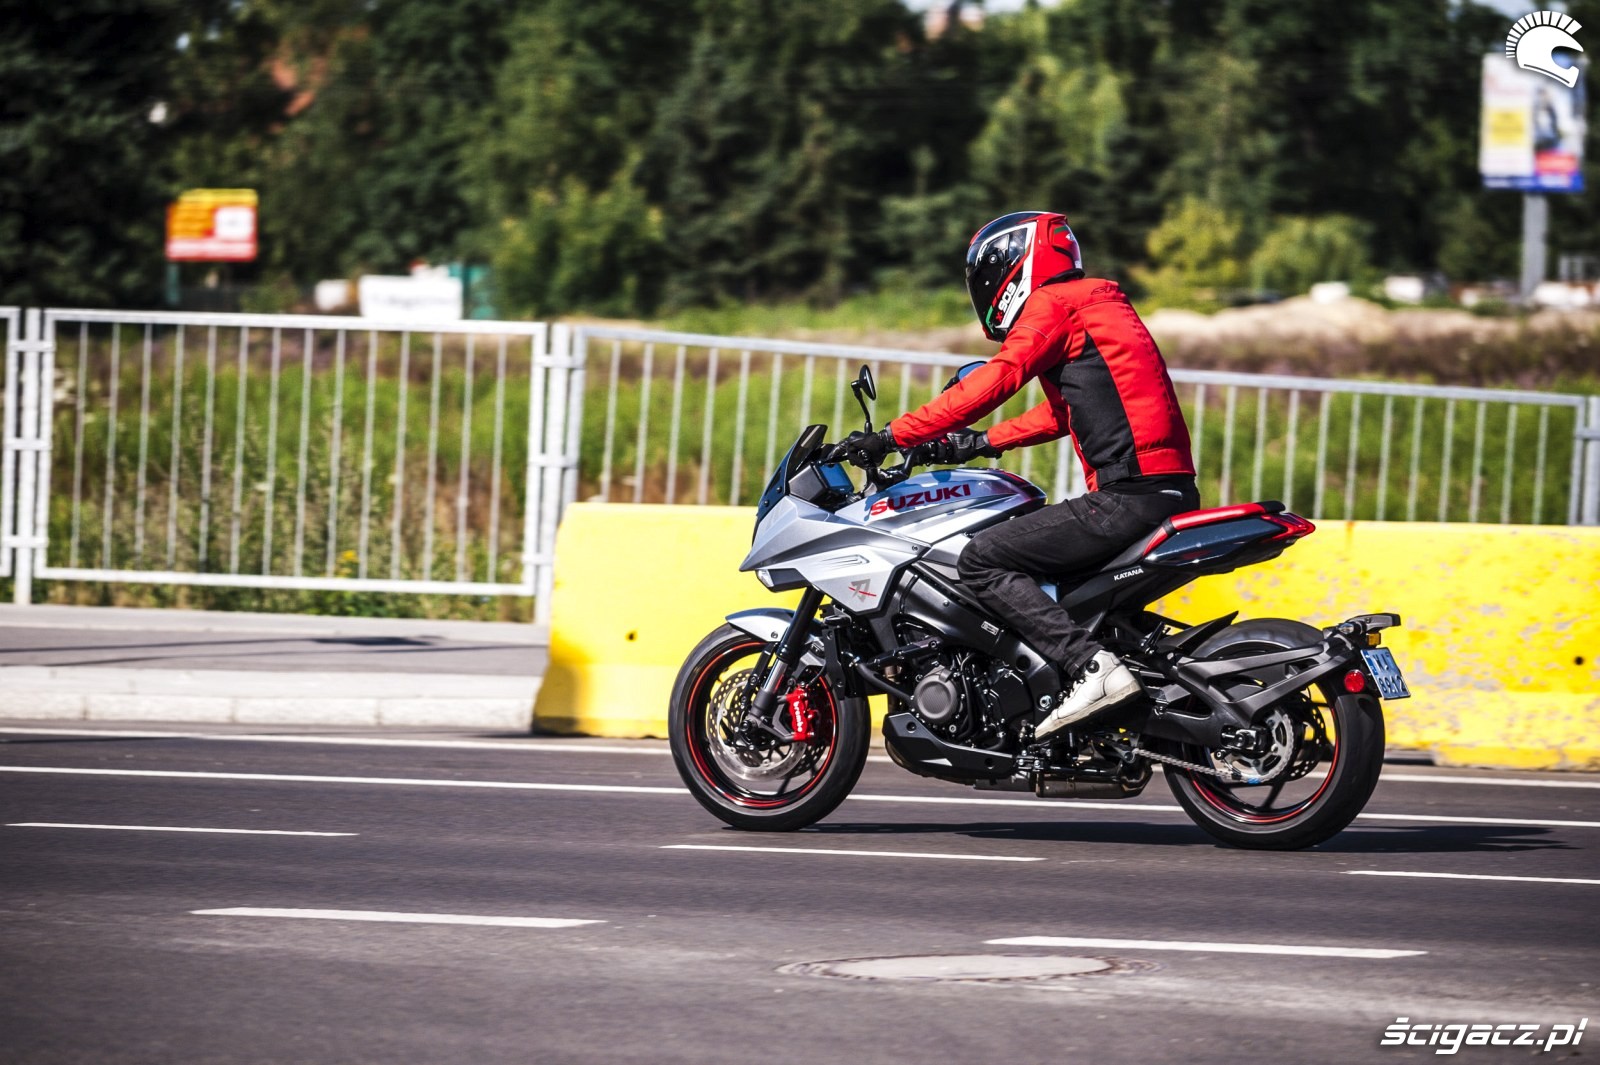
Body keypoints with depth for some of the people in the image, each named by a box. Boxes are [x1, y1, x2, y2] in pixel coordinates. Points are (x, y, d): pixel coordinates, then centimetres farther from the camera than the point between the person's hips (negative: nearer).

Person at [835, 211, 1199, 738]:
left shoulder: (1055, 303, -3)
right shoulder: (1099, 303, 27)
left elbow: (994, 382, -12)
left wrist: (892, 437, -10)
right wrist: (980, 444, 30)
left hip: (1128, 493, -10)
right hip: (1171, 490, 10)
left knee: (982, 561, -11)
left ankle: (1091, 667, -24)